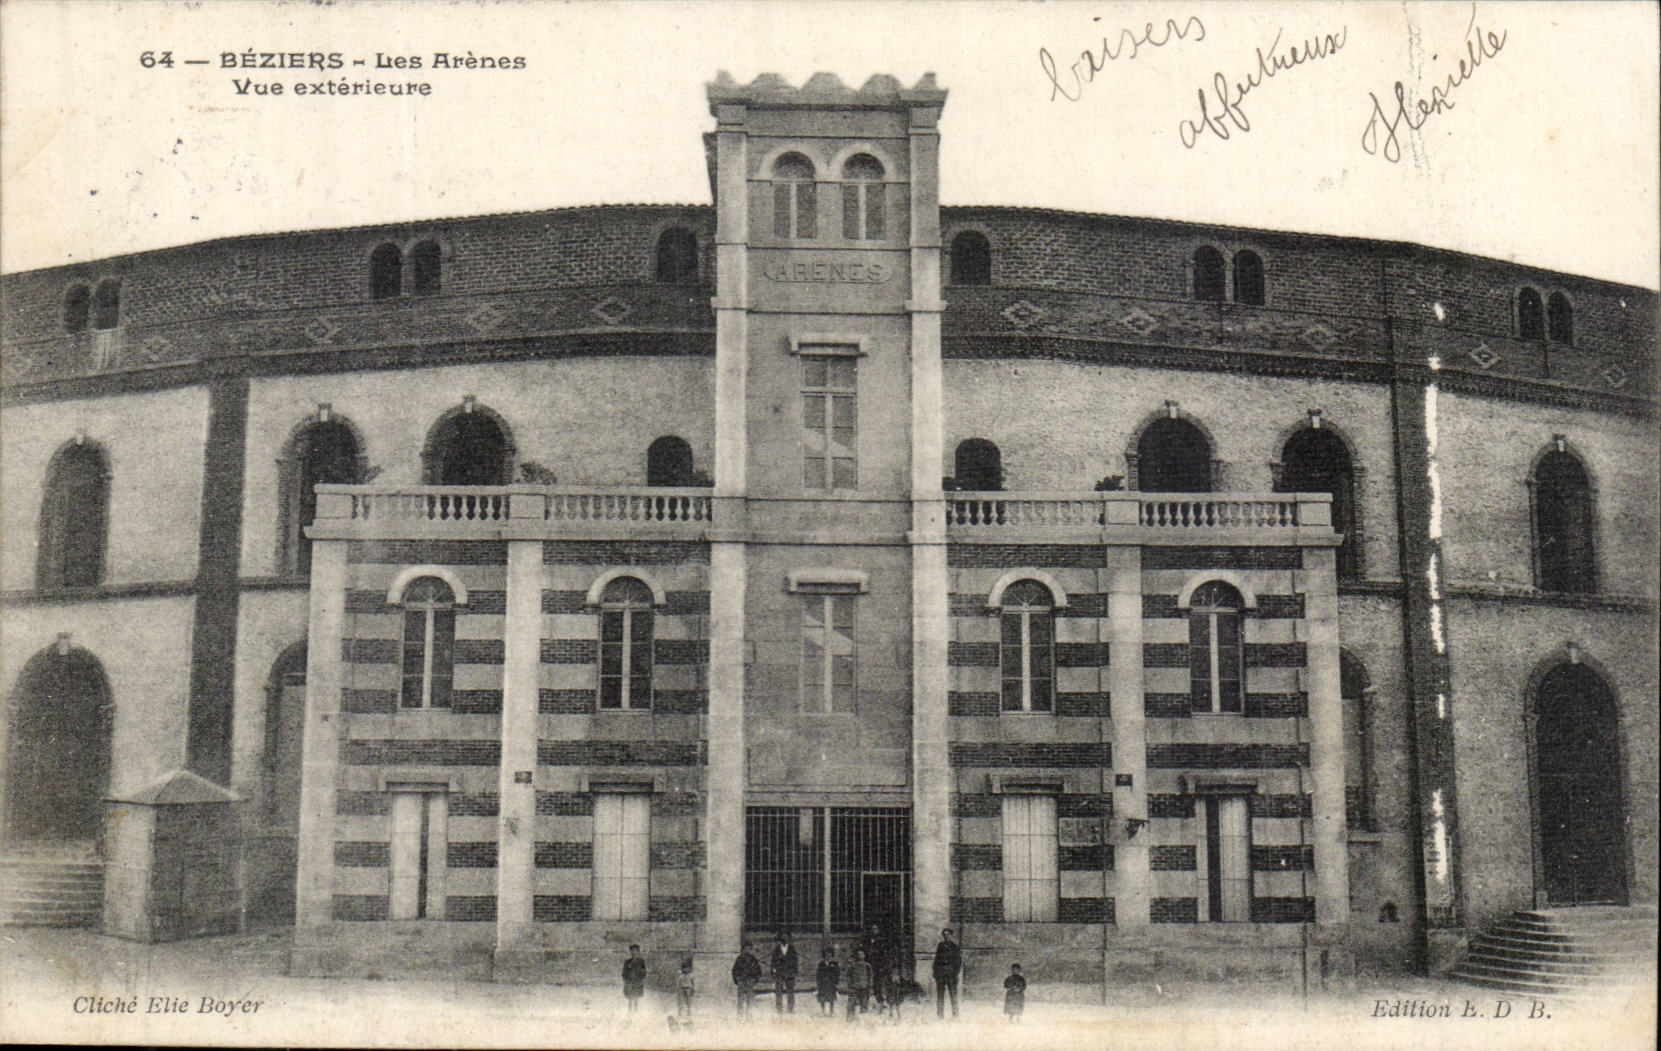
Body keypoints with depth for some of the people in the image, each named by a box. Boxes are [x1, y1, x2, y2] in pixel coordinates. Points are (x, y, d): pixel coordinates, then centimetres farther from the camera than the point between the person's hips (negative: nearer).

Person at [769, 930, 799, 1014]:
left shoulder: (792, 948, 9)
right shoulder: (776, 949, 10)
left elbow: (795, 960, 9)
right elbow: (773, 961, 10)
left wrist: (795, 972, 0)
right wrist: (773, 972, 3)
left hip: (790, 973, 0)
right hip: (778, 973, 0)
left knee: (791, 992, -4)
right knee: (778, 991, -5)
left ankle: (791, 1010, 1)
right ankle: (779, 1010, -1)